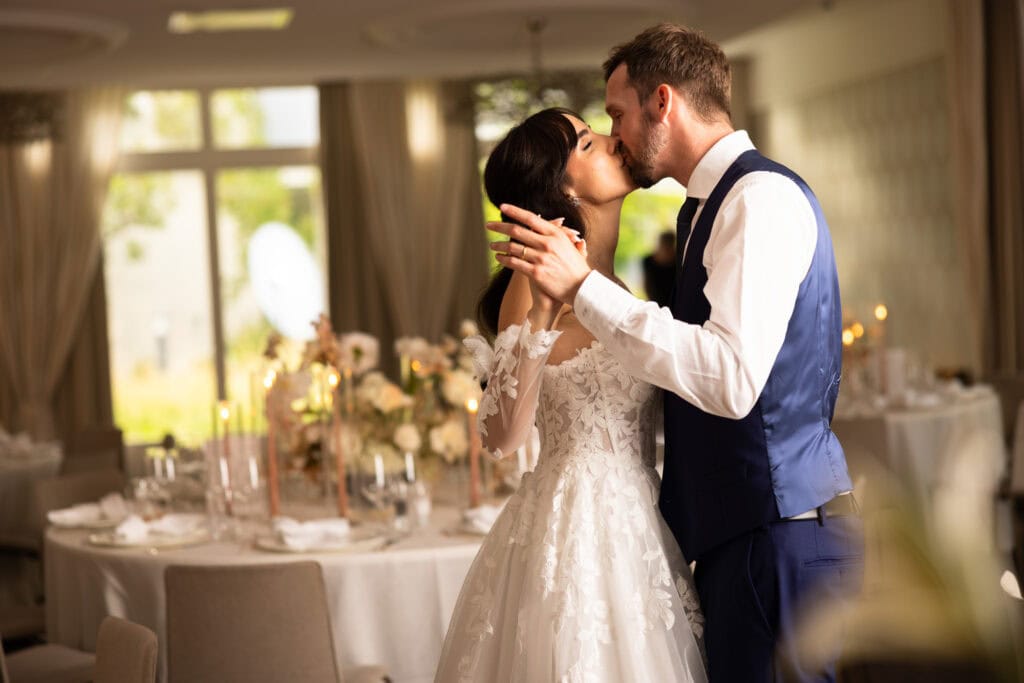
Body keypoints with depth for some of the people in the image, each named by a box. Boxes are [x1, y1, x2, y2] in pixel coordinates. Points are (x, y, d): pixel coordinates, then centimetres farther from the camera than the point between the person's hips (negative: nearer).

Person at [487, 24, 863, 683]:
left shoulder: (762, 196, -15)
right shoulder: (715, 202, 17)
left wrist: (582, 286, -26)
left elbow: (732, 379, -27)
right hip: (740, 529, 10)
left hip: (779, 534, -10)